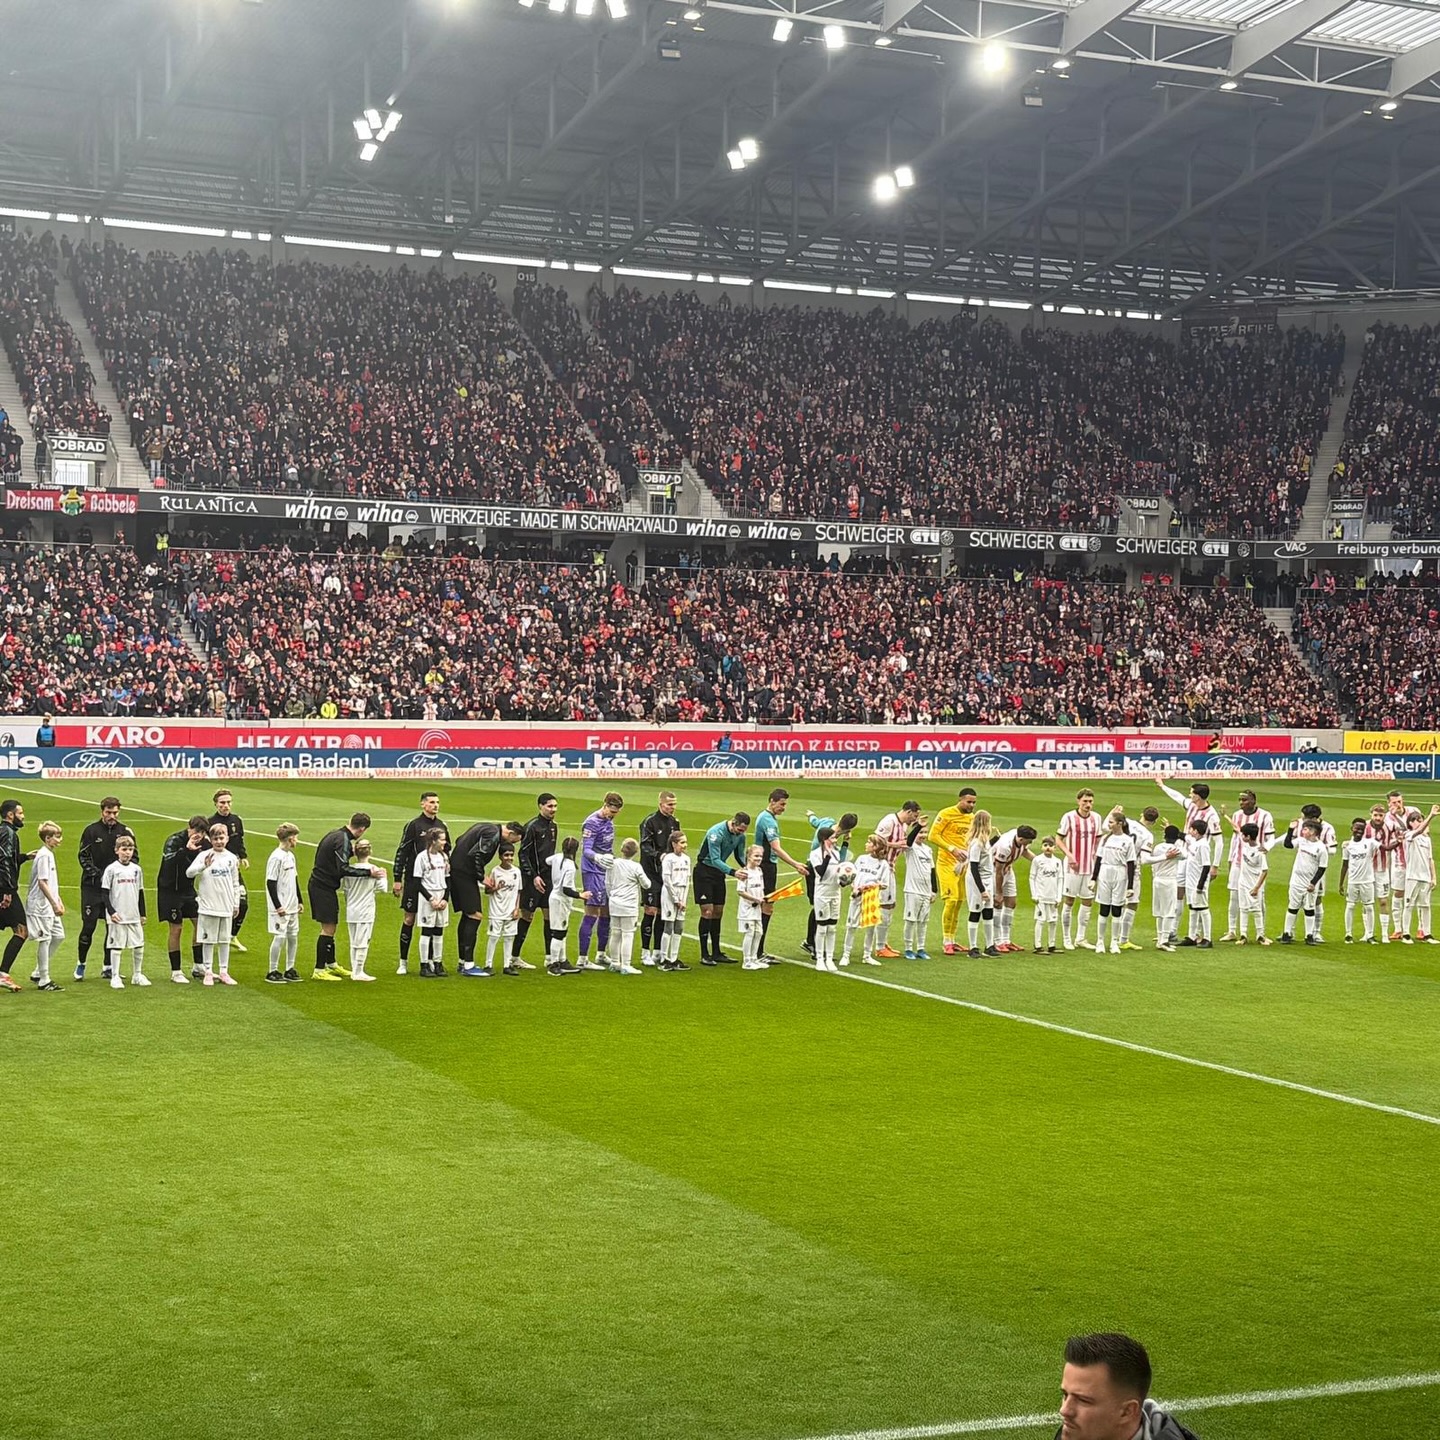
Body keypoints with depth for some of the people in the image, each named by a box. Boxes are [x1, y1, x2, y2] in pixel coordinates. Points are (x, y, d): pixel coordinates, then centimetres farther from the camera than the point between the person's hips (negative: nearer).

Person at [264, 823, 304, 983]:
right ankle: (272, 971, 3)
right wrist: (278, 906, -18)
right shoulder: (276, 857, -15)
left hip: (292, 907, 9)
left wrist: (299, 901, 20)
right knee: (279, 937, -6)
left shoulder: (290, 856, 12)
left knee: (293, 936, 11)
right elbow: (270, 883, -17)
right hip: (280, 908, -9)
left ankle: (289, 970, 20)